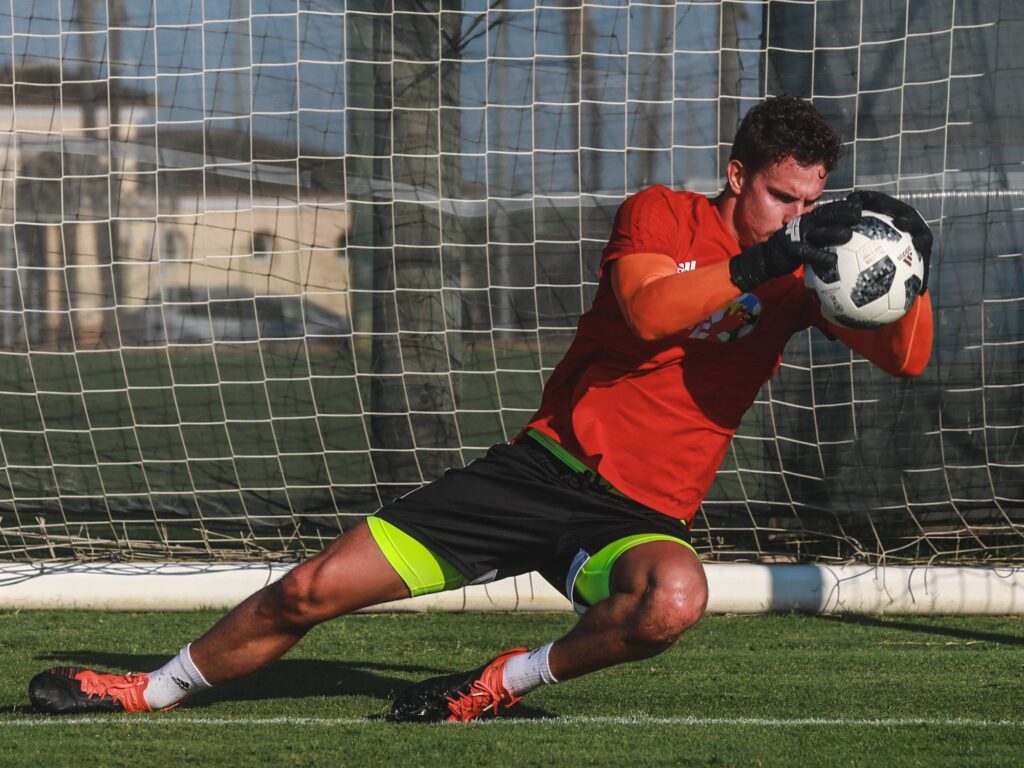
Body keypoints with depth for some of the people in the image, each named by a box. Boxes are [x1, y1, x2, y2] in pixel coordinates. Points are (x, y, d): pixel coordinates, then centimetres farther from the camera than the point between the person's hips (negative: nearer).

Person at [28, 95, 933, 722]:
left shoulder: (797, 275, 3)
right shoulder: (662, 216, -3)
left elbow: (904, 358, -6)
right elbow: (647, 311, -23)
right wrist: (762, 264, -32)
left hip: (644, 515, 0)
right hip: (550, 465, 0)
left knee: (672, 600, -39)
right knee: (314, 589, -2)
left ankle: (508, 682, -12)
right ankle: (152, 689, 21)